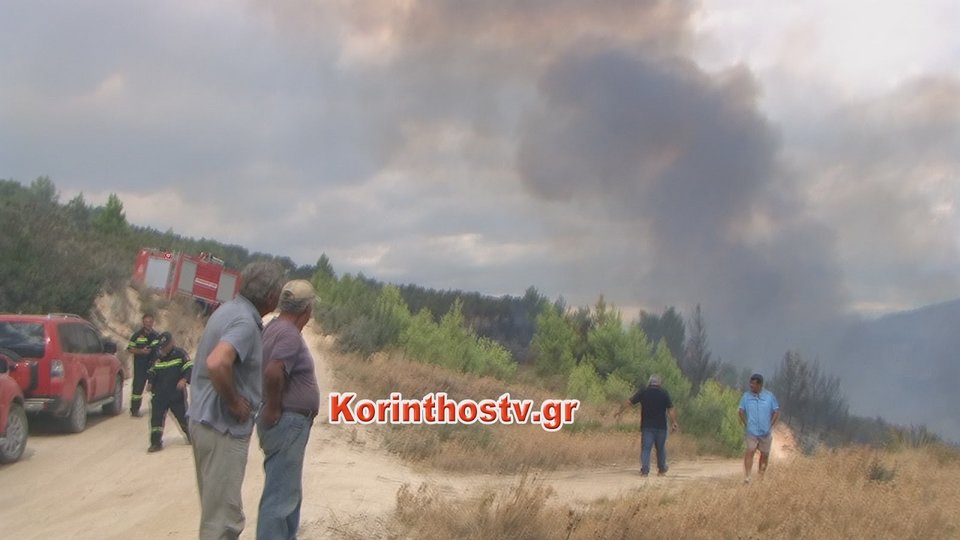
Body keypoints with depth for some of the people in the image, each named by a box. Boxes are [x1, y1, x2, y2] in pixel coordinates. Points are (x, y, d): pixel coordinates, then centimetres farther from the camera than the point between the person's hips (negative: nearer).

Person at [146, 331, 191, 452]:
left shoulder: (180, 354, -6)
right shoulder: (158, 357, 10)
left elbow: (189, 369, -10)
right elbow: (152, 371, 18)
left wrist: (184, 379, -28)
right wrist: (150, 382, -1)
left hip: (177, 394, -4)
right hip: (160, 394, 4)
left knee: (183, 416, 6)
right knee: (156, 417, -4)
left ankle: (191, 437, 28)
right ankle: (156, 442, 2)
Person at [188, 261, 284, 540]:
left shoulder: (231, 309, 7)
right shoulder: (245, 321, -22)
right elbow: (217, 364, -38)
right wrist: (234, 401, -23)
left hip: (208, 420, 10)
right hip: (224, 425, -10)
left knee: (217, 504, 22)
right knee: (223, 511, 0)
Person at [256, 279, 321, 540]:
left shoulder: (275, 327, 9)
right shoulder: (290, 335, -20)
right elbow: (273, 372, -33)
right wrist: (273, 408, -21)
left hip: (288, 423, 10)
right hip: (287, 423, -10)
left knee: (289, 491, 20)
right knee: (281, 494, -3)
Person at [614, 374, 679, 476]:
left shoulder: (642, 392, 0)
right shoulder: (664, 393, 1)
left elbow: (629, 402, 4)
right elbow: (671, 409, -4)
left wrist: (620, 411, 16)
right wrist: (674, 422, -1)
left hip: (647, 426, -1)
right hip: (661, 426, 1)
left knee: (645, 448, 0)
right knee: (661, 448, 14)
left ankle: (644, 470, -12)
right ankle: (661, 469, 23)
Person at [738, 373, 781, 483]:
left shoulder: (769, 396, -3)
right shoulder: (746, 396, -1)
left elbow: (776, 412, 2)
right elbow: (741, 411, 6)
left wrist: (770, 425, -4)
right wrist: (746, 424, -2)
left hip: (765, 432, 1)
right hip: (751, 431, -1)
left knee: (765, 454, 10)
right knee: (750, 452, -13)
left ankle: (761, 476, 25)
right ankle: (746, 476, -16)